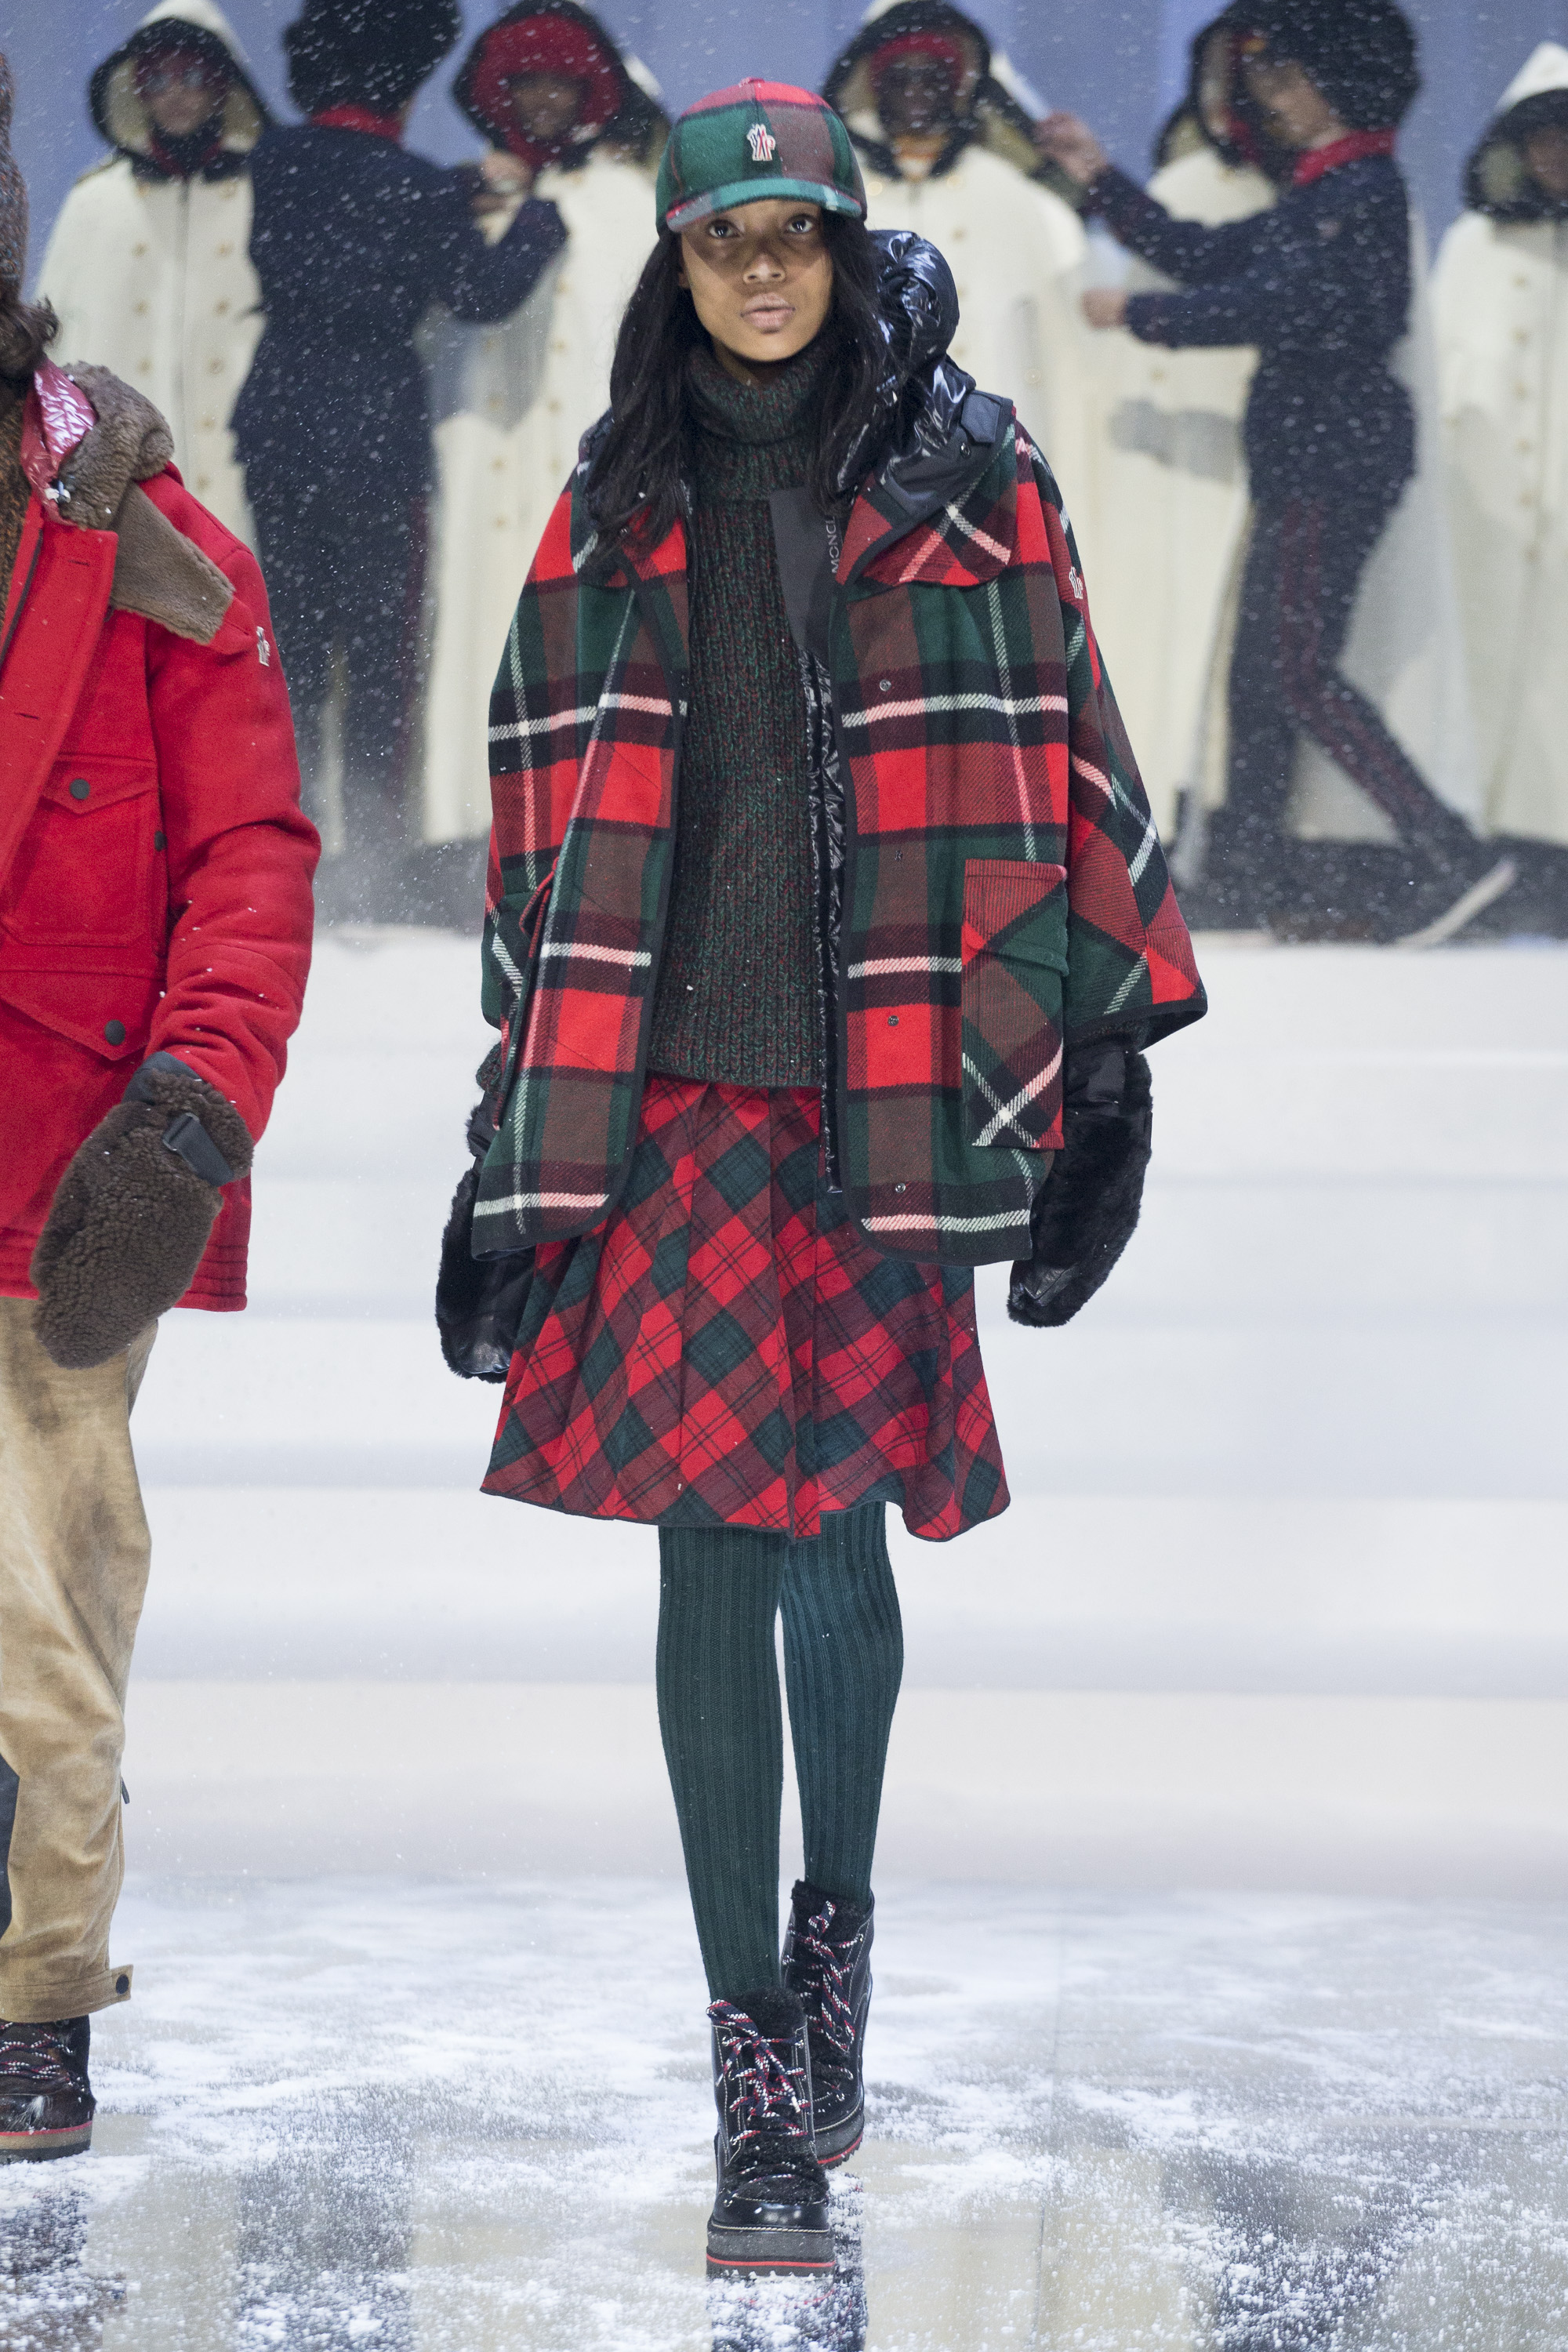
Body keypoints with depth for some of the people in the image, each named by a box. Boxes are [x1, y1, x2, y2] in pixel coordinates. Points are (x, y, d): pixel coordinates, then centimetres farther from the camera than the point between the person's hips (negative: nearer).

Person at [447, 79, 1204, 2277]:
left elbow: (1055, 774, 4)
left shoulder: (972, 482, 4)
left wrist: (1100, 1063, -1)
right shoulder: (617, 509, 11)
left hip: (887, 1091, -2)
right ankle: (761, 2082, 4)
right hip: (670, 1089, 2)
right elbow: (549, 818, 14)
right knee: (712, 1552, -2)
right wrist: (521, 1121, 11)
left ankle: (838, 1919, 25)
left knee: (838, 1526, -5)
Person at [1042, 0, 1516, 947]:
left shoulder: (1363, 189, -13)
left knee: (1296, 666, -13)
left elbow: (1275, 305, -21)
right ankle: (1249, 885, 15)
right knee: (1259, 662, 10)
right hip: (1307, 448, 10)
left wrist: (1138, 315, -14)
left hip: (1338, 446, -10)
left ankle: (1449, 853, -15)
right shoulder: (1321, 193, 17)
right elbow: (1205, 256, 20)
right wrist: (1101, 179, 19)